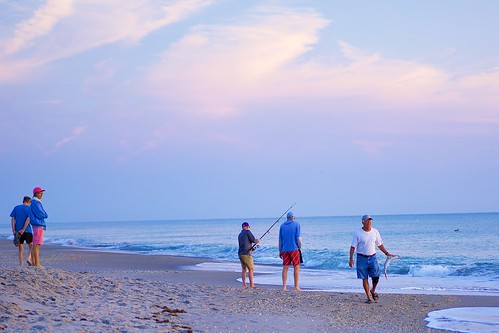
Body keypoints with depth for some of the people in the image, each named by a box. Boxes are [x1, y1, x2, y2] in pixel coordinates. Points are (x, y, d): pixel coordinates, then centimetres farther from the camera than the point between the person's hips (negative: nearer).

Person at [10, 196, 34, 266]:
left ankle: (21, 265, 3)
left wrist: (13, 230, -3)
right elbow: (28, 219, -12)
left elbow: (13, 219, 2)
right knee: (31, 247, 12)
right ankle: (29, 258, -12)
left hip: (18, 231, 3)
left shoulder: (16, 208, 10)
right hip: (27, 231, -3)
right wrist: (23, 229, -14)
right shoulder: (29, 208, 0)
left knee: (21, 249, 8)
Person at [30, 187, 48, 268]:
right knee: (37, 245, -10)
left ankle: (33, 263, 13)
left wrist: (43, 214, 1)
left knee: (35, 245, 10)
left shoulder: (38, 202, 19)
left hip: (40, 225, 10)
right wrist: (45, 214, 1)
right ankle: (37, 264, -11)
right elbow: (40, 215, -17)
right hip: (38, 225, -10)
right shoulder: (35, 202, -12)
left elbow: (44, 215, 21)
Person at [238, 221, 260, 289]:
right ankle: (251, 284, -10)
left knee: (244, 269, 12)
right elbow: (254, 240, -6)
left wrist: (251, 248, 27)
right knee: (251, 269, -5)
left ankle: (244, 285, 9)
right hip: (246, 254, -8)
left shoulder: (240, 235, 18)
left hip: (240, 254, 8)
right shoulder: (247, 232, -5)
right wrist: (257, 241, 15)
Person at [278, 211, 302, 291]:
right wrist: (300, 248, 2)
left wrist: (280, 251, 14)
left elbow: (280, 240, 10)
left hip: (285, 250, 4)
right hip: (294, 249, -4)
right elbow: (298, 238, -7)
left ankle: (284, 287, 2)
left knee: (285, 268, 5)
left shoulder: (282, 226, 9)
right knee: (296, 268, 1)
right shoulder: (296, 224, -1)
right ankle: (296, 287, -1)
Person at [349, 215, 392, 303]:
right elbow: (353, 247, -4)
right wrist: (351, 259, -10)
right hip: (362, 258, -2)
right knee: (365, 278, 0)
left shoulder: (375, 232, 5)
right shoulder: (358, 233, -5)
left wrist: (387, 253, 10)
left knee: (376, 276, -5)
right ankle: (369, 297, 6)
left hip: (372, 257, 2)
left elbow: (380, 245, 15)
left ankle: (373, 291, 23)